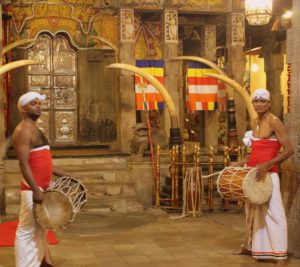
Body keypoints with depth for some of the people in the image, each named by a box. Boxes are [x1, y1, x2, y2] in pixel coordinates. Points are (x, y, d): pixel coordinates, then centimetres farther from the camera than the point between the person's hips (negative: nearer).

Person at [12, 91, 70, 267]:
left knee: (40, 229, 17)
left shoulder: (35, 130, 18)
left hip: (42, 187, 10)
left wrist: (62, 174, 20)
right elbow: (24, 164, -21)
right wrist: (35, 190, -28)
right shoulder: (23, 131, -12)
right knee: (27, 231, -6)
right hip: (33, 188, -10)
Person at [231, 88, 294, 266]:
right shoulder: (254, 123, 13)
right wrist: (242, 163, 15)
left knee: (274, 213, -9)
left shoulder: (274, 122, -11)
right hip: (253, 172, 8)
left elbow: (289, 149, -17)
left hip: (268, 173, -8)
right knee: (252, 210, 18)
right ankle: (249, 246, 33)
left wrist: (267, 165, -26)